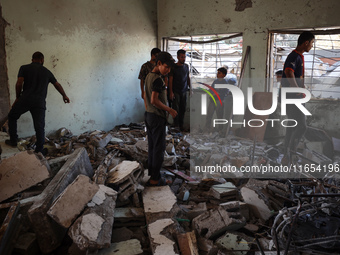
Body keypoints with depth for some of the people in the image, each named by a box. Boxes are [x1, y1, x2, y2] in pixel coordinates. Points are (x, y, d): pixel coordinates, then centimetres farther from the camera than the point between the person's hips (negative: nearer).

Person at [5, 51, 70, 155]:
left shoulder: (24, 68, 8)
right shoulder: (46, 71, 16)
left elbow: (19, 83, -4)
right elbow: (57, 85, 25)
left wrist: (18, 97, 10)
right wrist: (64, 96, 39)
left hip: (25, 99, -1)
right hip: (40, 102, 1)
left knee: (12, 117, 22)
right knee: (39, 127, 5)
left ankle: (13, 140, 21)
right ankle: (39, 150, 6)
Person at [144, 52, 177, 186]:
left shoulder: (148, 76, 11)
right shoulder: (158, 79, -18)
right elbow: (154, 100, -24)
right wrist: (170, 110, -16)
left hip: (148, 114, 9)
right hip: (157, 117, -9)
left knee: (151, 146, 15)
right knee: (159, 148, -1)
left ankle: (151, 175, 24)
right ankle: (155, 179, 4)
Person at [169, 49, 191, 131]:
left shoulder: (186, 66, 7)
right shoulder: (173, 67, -7)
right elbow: (170, 80, -7)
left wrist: (190, 88, 11)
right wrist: (171, 92, -12)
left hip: (184, 91, 4)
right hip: (176, 92, -4)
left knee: (183, 109, 7)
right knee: (176, 109, -1)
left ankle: (181, 125, 16)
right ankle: (176, 125, 7)